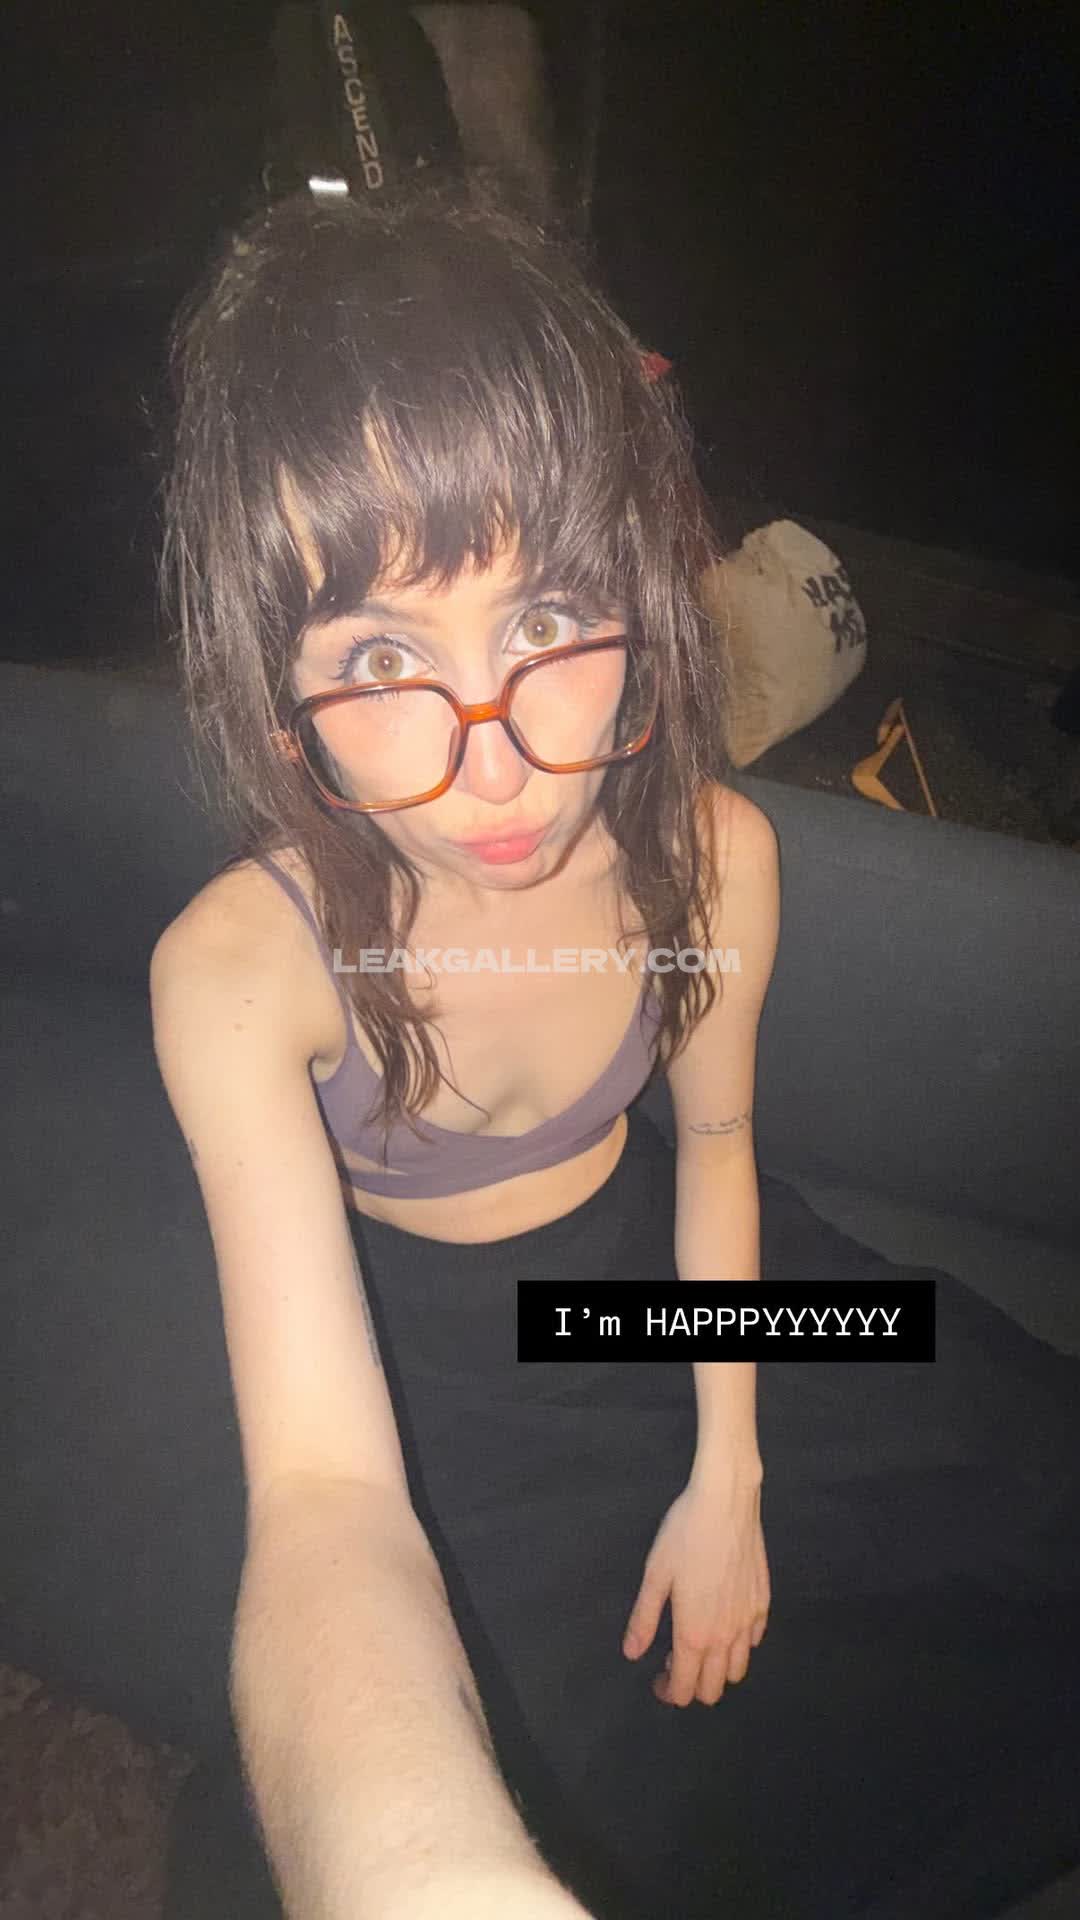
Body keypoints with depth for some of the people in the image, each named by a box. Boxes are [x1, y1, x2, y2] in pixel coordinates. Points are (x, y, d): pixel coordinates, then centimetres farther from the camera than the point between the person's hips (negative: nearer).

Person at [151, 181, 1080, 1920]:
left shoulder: (713, 856, -25)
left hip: (650, 1257, 3)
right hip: (407, 1332, -2)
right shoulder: (240, 967, -35)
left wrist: (727, 1473, -5)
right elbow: (324, 1495, -45)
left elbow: (714, 1140, -5)